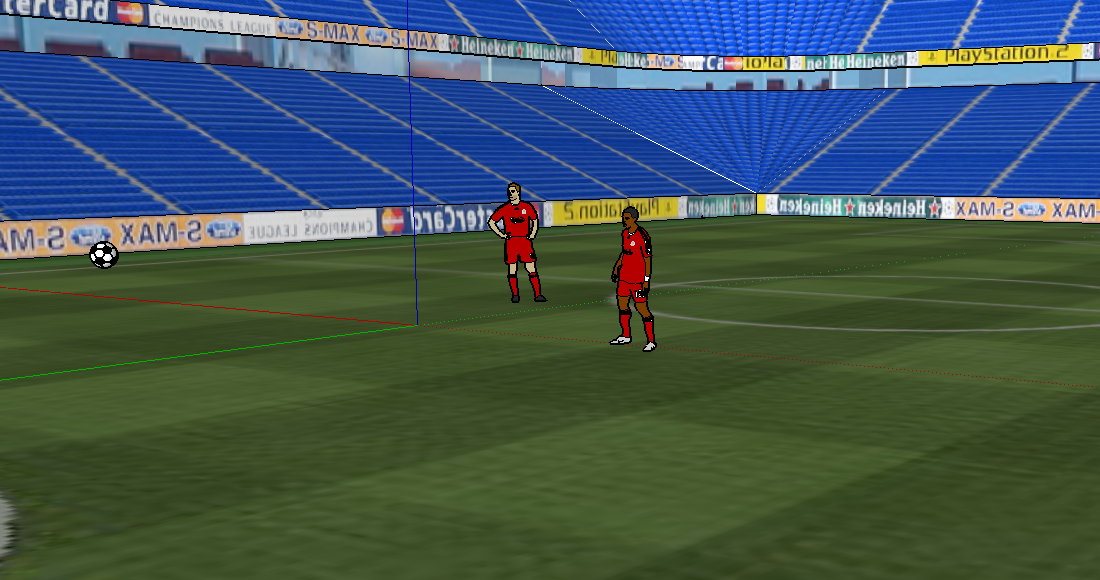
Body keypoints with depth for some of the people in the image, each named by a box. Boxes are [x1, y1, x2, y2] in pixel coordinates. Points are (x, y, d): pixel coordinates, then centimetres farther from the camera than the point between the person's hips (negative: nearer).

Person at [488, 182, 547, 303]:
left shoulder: (527, 207, 4)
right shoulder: (504, 208, 2)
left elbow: (535, 220, 21)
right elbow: (491, 222, 10)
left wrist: (532, 234, 8)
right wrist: (501, 234, 1)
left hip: (525, 241, 0)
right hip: (510, 241, 0)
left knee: (531, 269, -4)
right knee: (511, 269, 2)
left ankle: (538, 294, -3)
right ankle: (515, 295, 11)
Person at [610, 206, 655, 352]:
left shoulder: (642, 235, -17)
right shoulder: (625, 233, 8)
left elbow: (648, 258, -16)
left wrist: (646, 280, -18)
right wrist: (616, 267, 23)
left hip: (638, 279, -8)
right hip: (624, 275, 8)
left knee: (642, 307, -8)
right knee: (622, 303, 15)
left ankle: (651, 341, -1)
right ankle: (625, 336, 30)